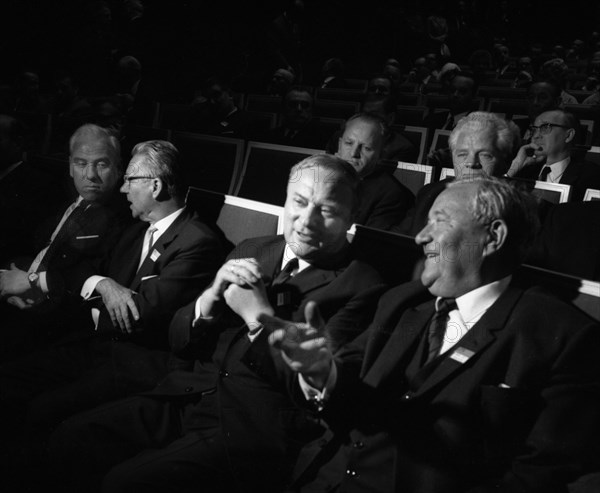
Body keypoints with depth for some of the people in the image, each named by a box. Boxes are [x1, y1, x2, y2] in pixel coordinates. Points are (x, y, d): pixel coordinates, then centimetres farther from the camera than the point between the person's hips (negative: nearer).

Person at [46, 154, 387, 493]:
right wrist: (213, 296, -9)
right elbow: (179, 342, 11)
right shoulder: (251, 253, 11)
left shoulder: (360, 286, -6)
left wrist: (258, 314, -15)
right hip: (188, 399, 6)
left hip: (254, 428, -6)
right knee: (68, 440, -8)